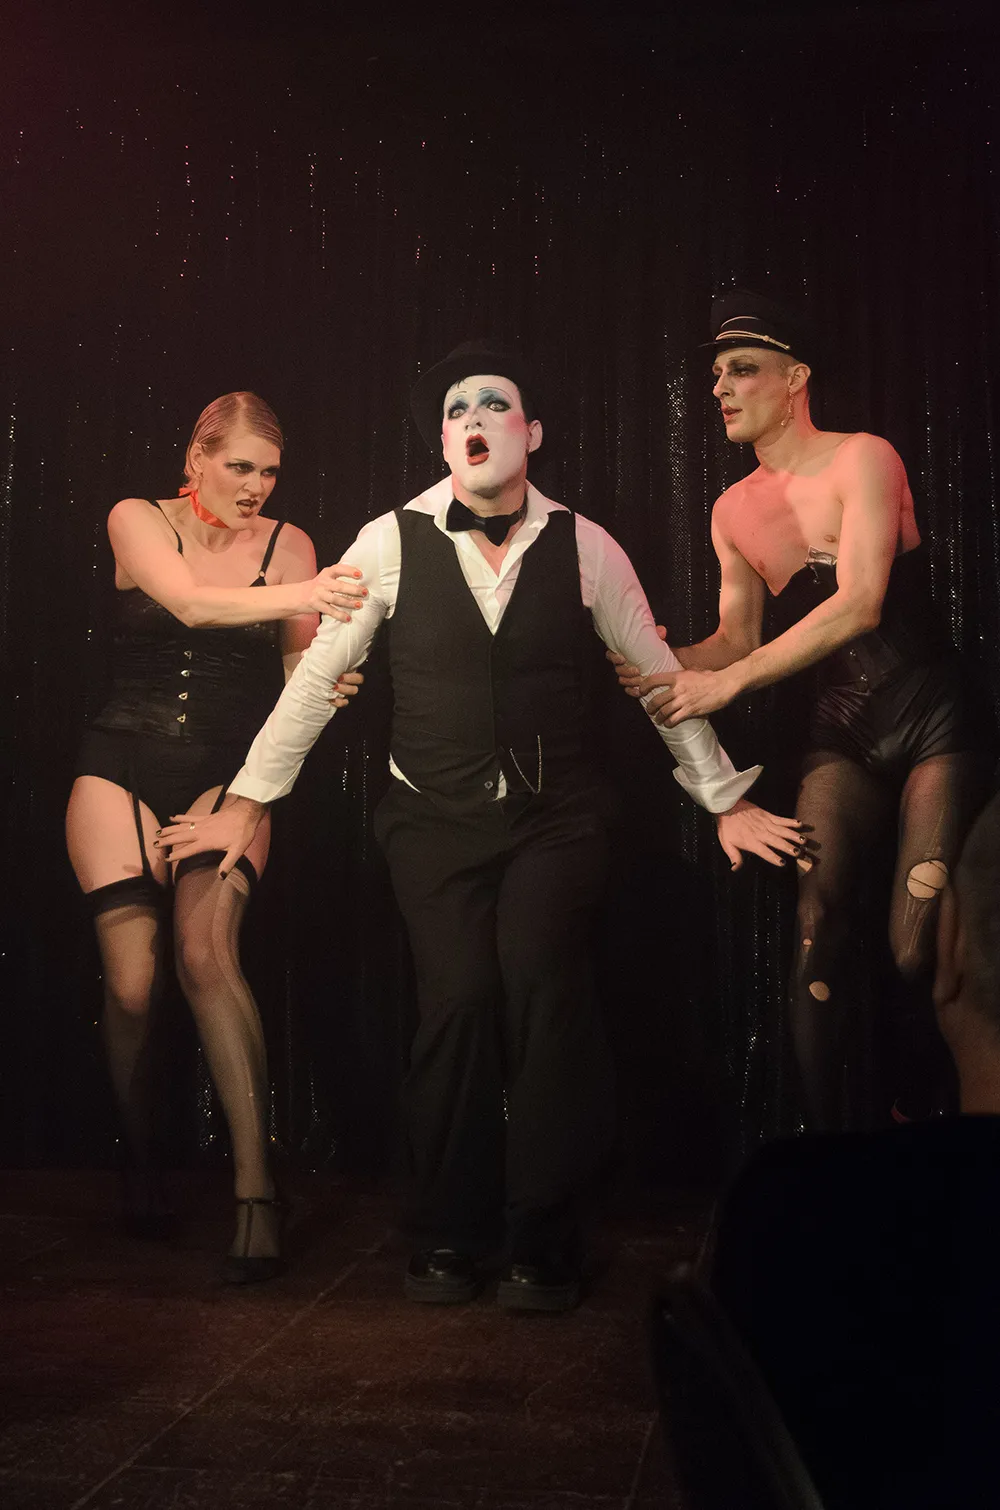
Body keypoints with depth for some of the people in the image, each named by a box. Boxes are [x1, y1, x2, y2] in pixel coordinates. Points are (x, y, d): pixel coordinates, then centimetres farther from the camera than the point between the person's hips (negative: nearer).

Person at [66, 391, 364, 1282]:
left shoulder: (287, 544, 4)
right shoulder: (137, 522, 0)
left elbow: (300, 666, 4)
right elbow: (191, 603, -20)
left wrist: (324, 684, -20)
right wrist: (300, 595, -35)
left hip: (227, 775, 0)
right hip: (123, 769, 0)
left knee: (206, 951, -22)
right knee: (132, 982, -8)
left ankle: (255, 1187, -21)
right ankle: (139, 1164, 18)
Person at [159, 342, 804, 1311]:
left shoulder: (583, 547, 1)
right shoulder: (391, 542, -1)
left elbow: (659, 675, 8)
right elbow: (316, 675, 4)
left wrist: (726, 800, 12)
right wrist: (248, 803, 6)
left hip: (554, 820, 0)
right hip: (433, 822, 0)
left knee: (542, 990, -16)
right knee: (458, 999, -11)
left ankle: (542, 1242, 3)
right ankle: (447, 1236, 12)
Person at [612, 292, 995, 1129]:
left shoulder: (862, 460, -10)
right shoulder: (734, 510, 9)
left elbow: (858, 604, -21)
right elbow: (738, 637, 11)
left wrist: (726, 683, -24)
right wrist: (669, 664, -10)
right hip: (842, 733, 5)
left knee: (919, 949, -10)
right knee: (817, 931, -7)